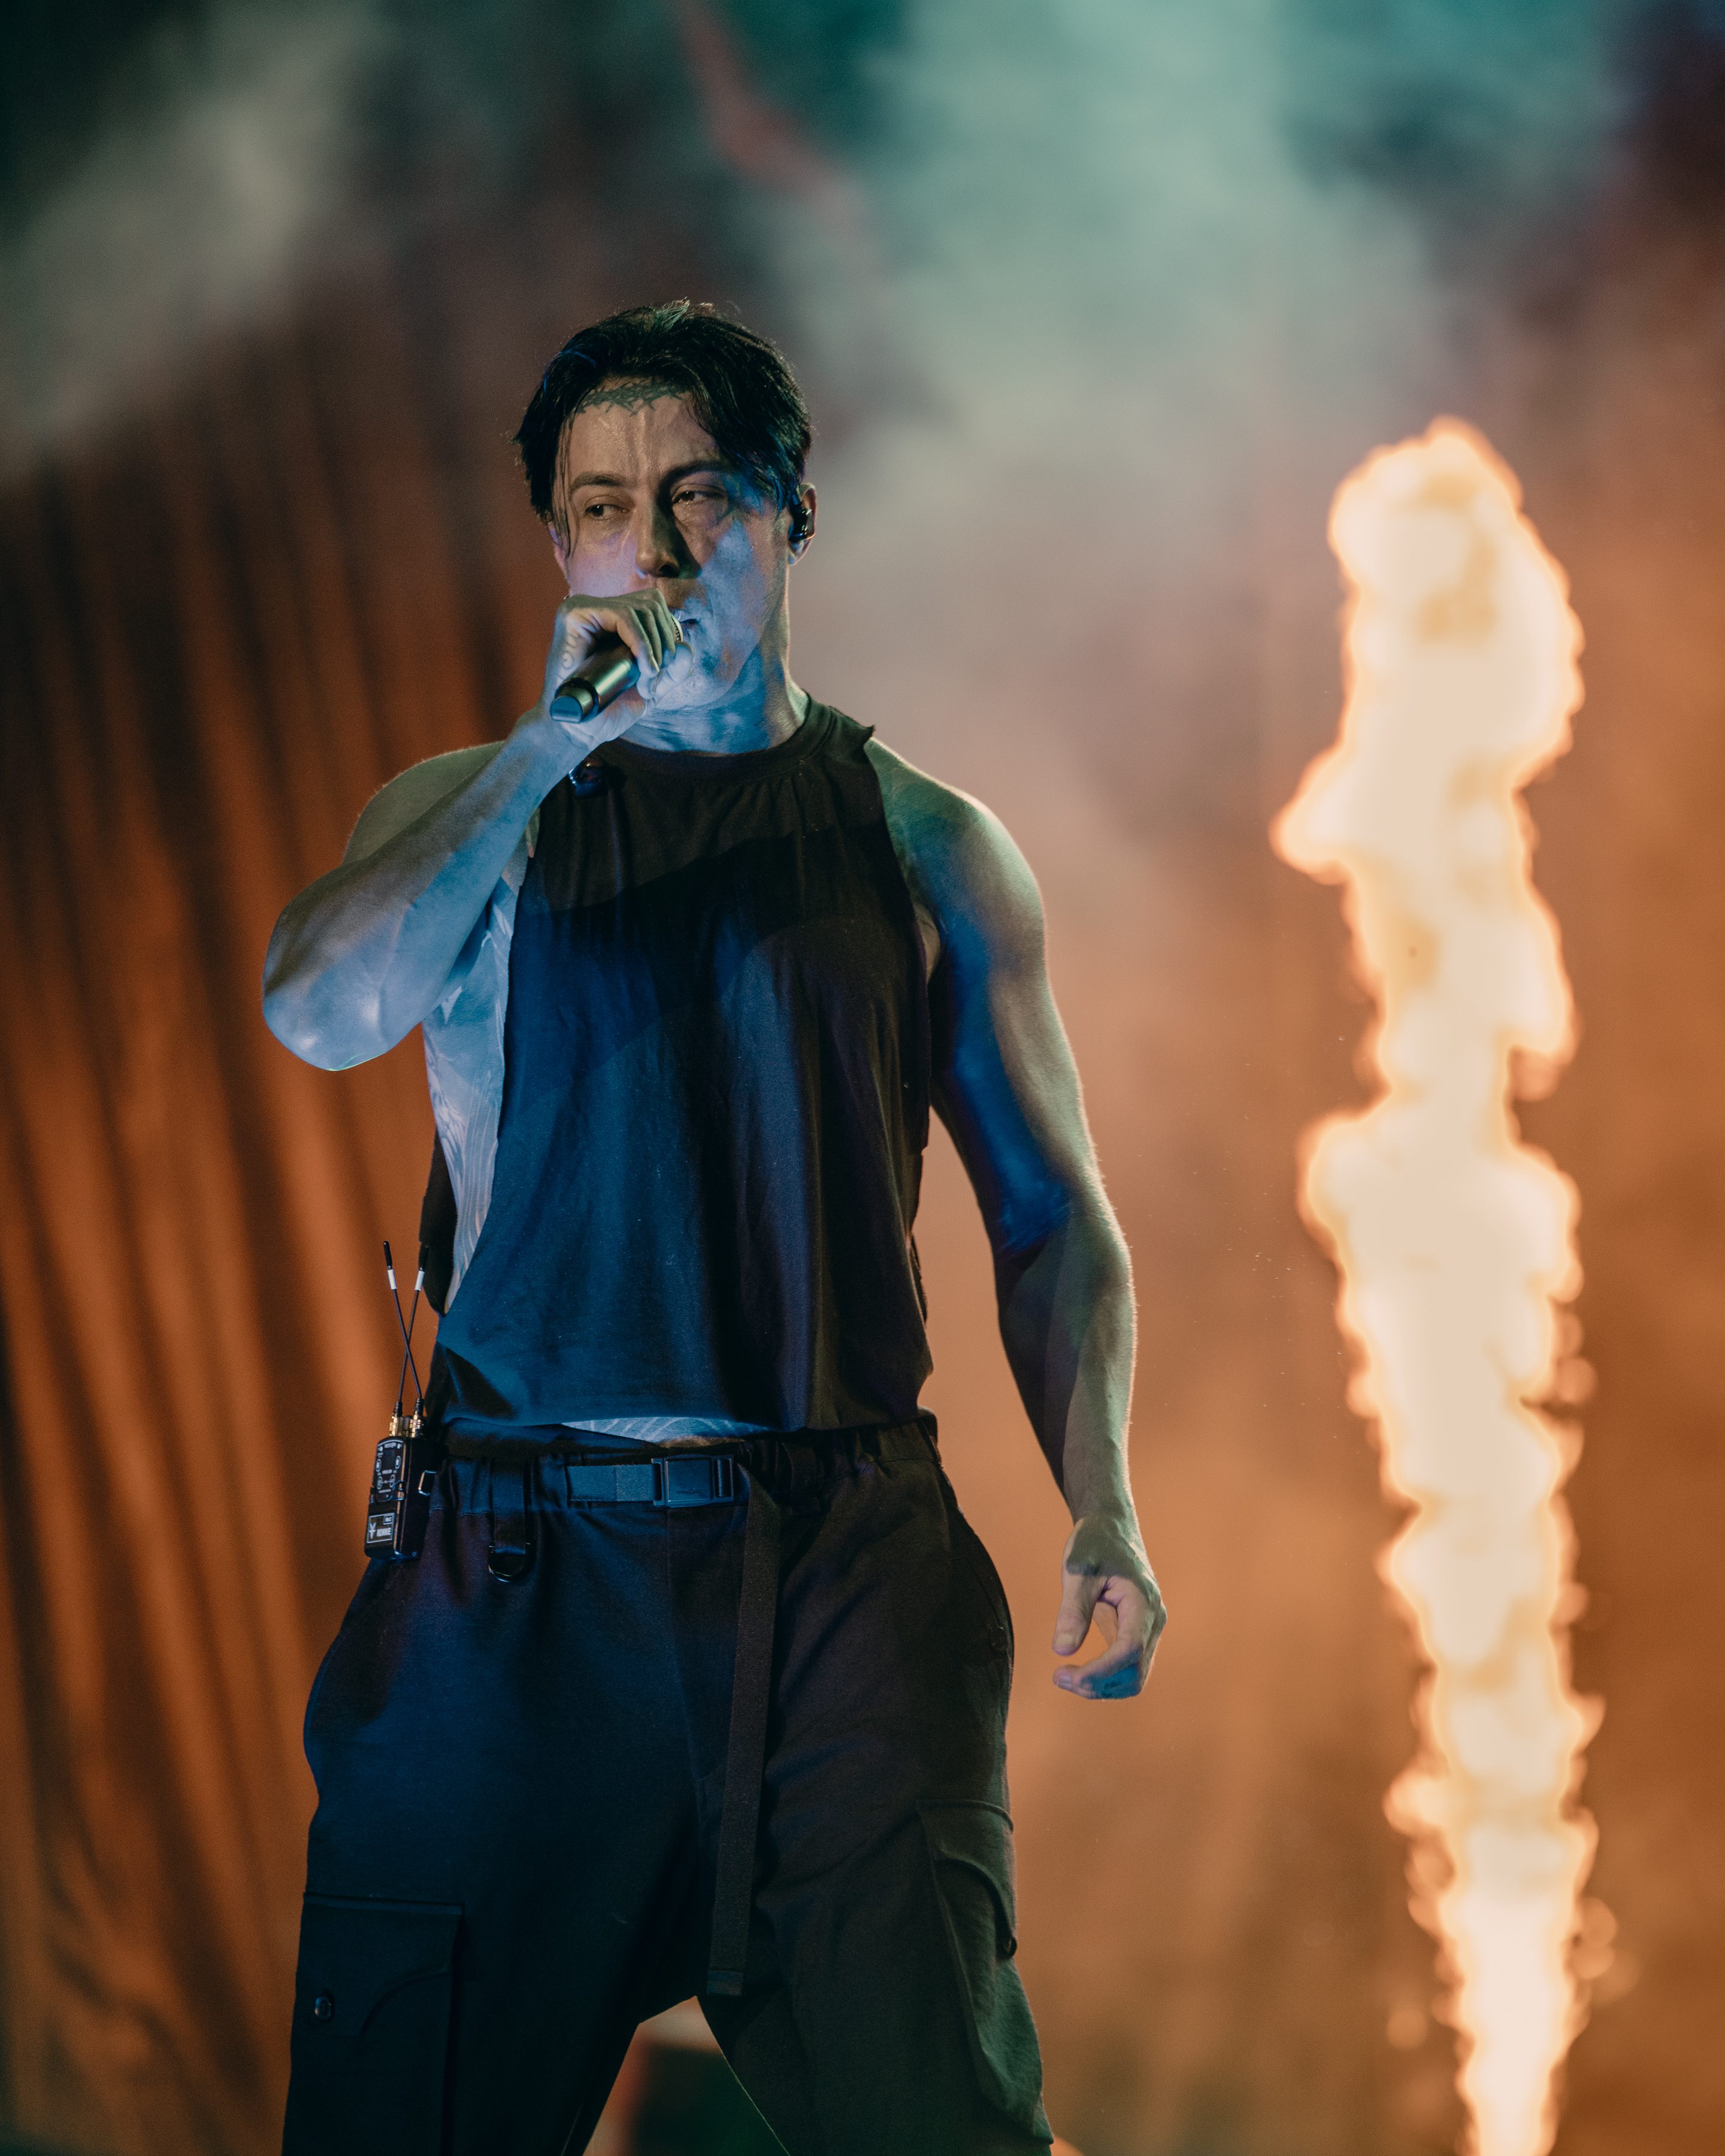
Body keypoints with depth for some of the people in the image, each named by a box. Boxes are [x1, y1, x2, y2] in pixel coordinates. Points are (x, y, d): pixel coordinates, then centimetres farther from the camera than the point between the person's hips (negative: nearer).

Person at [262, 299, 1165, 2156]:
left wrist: (1103, 1515, -5)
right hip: (522, 1566, 0)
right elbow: (320, 1012, -13)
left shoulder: (927, 848, 10)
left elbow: (1050, 1217, 10)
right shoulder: (469, 812, 9)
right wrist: (556, 738, -16)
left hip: (848, 1566, 0)